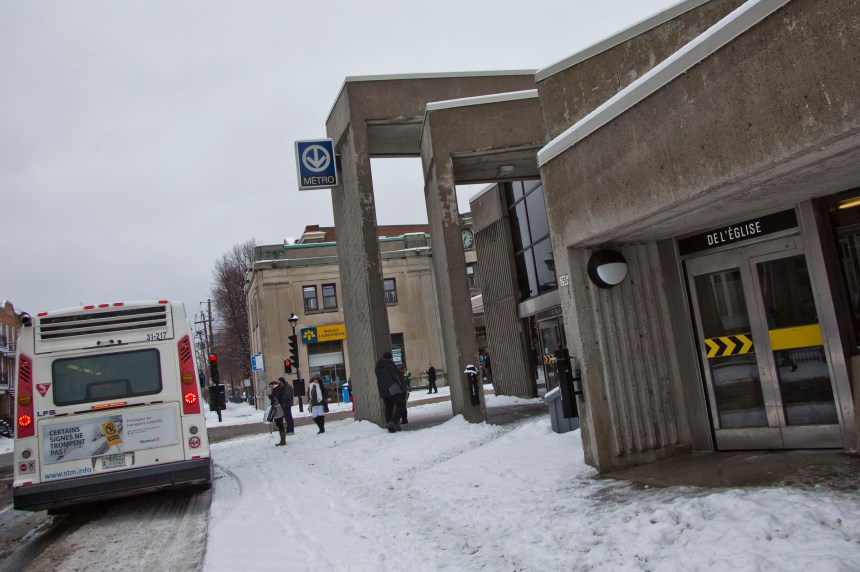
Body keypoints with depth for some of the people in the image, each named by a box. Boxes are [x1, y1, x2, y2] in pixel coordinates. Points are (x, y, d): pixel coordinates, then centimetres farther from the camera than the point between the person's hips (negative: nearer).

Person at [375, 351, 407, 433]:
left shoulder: (378, 367, 15)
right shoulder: (390, 364, -8)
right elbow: (398, 376, -9)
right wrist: (404, 386, -1)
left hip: (383, 391, 7)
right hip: (393, 389, -7)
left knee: (388, 408, 10)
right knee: (401, 405, -3)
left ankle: (390, 427, 10)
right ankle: (394, 422, -18)